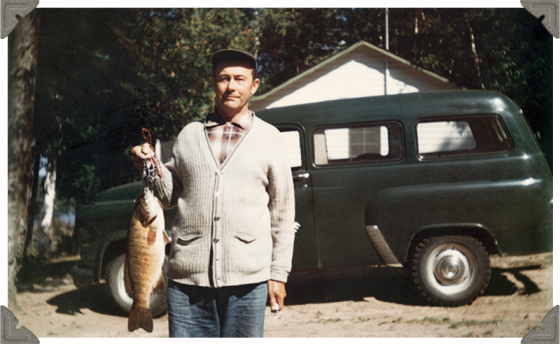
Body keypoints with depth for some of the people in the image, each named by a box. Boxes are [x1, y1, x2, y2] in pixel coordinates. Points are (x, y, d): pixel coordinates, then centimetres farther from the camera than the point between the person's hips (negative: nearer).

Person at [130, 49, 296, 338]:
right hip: (187, 279, 1)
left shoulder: (268, 138, 8)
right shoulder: (189, 134, 13)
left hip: (247, 280, -1)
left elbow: (282, 211, 8)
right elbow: (170, 197, 16)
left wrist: (278, 274, 4)